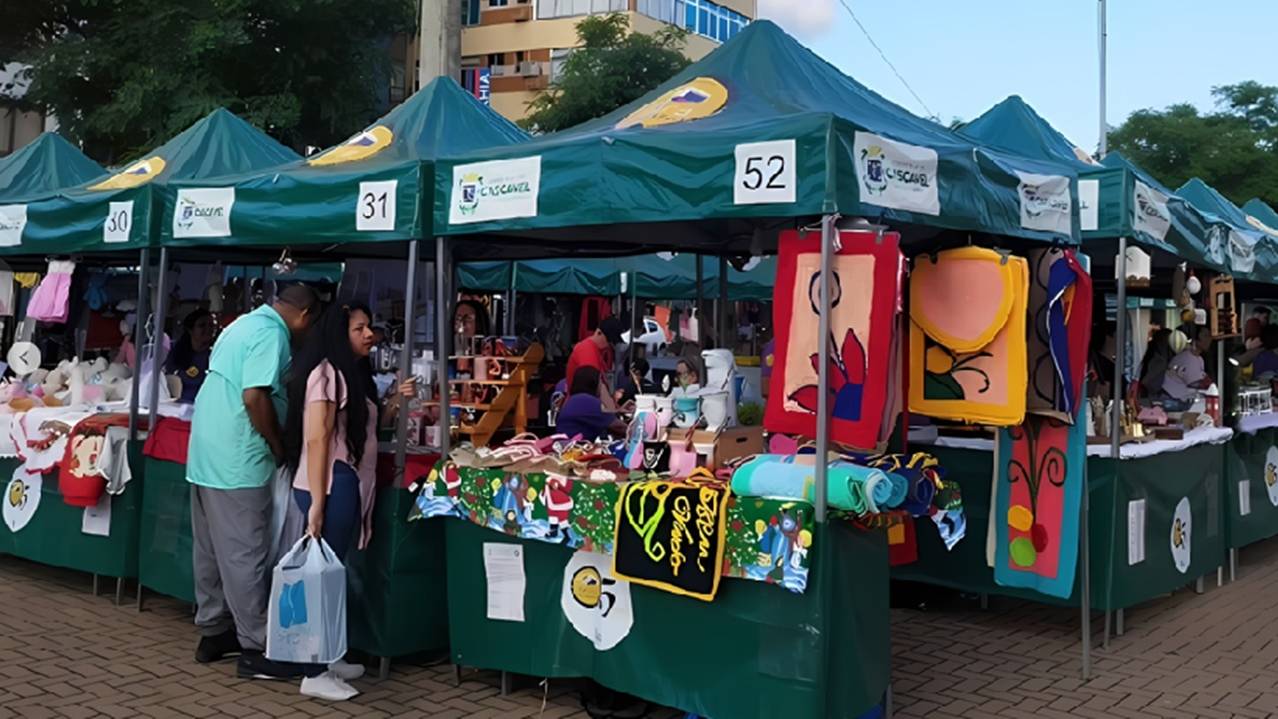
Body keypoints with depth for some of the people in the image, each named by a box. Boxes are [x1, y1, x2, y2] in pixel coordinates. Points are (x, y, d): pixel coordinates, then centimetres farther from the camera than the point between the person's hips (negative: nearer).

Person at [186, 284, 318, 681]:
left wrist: (270, 445, 22)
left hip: (206, 452, 10)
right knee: (244, 554, -5)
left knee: (211, 549, 15)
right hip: (237, 459, -10)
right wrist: (280, 449, -12)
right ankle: (255, 648, 1)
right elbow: (255, 396, -24)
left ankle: (213, 632, 26)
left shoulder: (245, 324, 15)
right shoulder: (271, 334, -14)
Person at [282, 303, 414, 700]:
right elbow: (316, 439, -19)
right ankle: (314, 674, 3)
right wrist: (316, 502, -23)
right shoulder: (326, 373, -13)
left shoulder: (354, 373, 16)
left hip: (348, 485, 9)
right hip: (330, 486, -9)